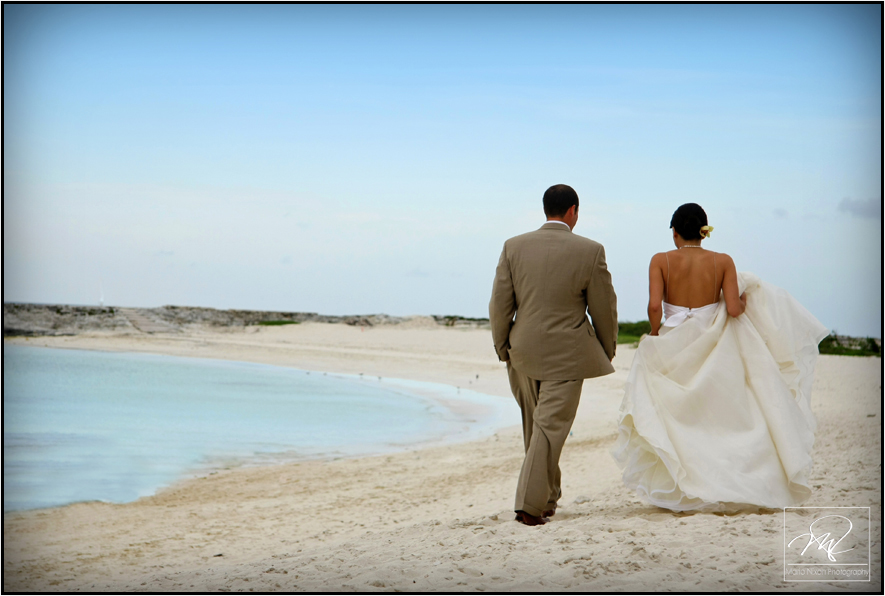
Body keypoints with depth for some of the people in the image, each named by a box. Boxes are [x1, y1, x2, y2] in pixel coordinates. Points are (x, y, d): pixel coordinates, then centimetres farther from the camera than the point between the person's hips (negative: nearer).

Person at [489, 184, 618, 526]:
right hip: (566, 355, -3)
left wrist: (502, 349, 12)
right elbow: (603, 308, -2)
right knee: (550, 428, -2)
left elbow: (500, 305, -1)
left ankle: (548, 499, 31)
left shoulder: (514, 247, -2)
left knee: (535, 426, 17)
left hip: (524, 352, 4)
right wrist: (607, 350, 14)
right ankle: (530, 505, -8)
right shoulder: (590, 251, -8)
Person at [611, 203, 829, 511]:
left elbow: (654, 306, -15)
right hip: (713, 351, 1)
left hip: (673, 348, -1)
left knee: (676, 419, 9)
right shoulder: (723, 262, -3)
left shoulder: (661, 261, -5)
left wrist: (655, 333, 3)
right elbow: (733, 309, -11)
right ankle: (724, 487, 11)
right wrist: (745, 300, 11)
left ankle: (679, 492, 8)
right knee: (717, 419, 11)